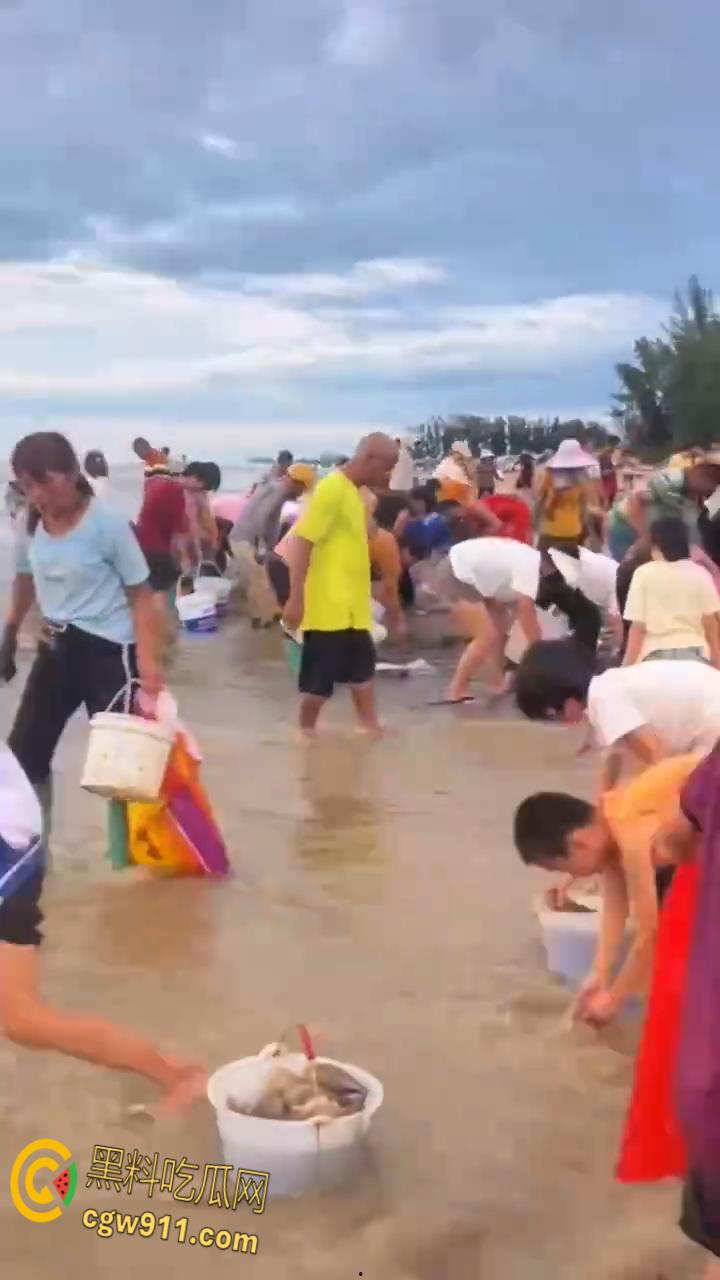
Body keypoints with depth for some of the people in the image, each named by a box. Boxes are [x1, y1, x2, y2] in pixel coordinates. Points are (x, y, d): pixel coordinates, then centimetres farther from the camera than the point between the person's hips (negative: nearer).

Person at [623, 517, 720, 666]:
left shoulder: (644, 574, -1)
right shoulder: (700, 574, 6)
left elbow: (638, 627, -4)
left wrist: (627, 669, 1)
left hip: (657, 656, -2)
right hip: (696, 654, 3)